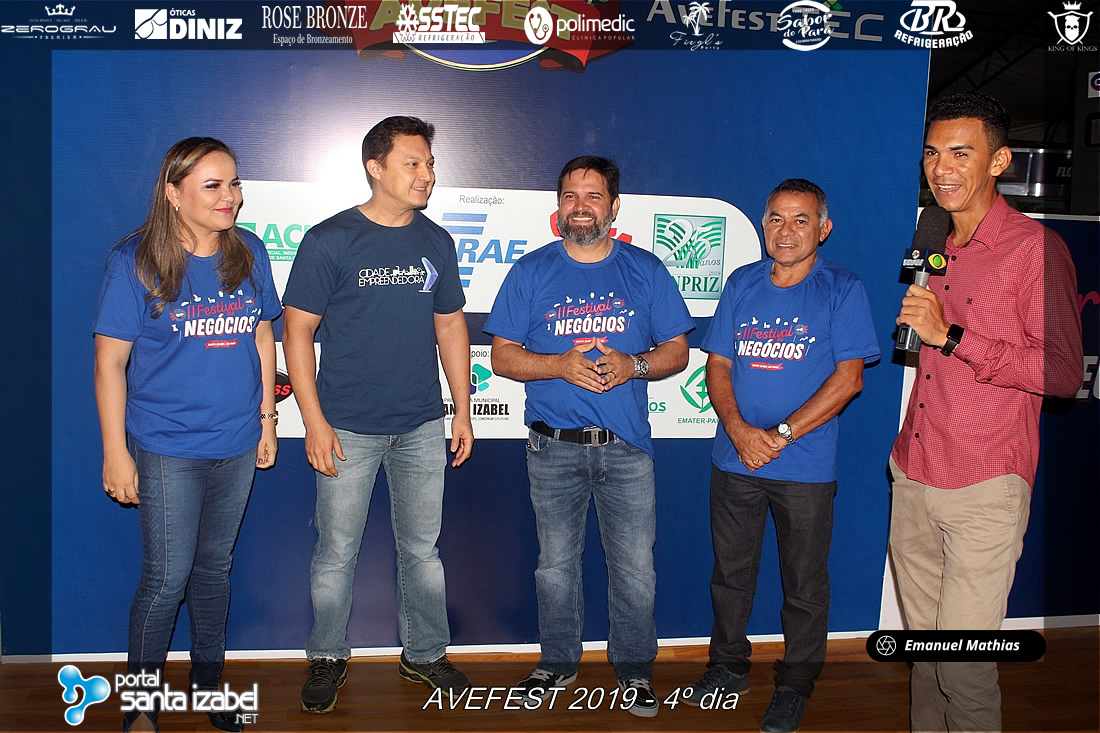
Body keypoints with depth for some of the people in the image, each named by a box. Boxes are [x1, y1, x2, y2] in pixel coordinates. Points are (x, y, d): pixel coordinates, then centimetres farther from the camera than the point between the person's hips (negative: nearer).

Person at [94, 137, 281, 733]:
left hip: (237, 445, 4)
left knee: (215, 565, 18)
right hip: (167, 449, -4)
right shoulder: (135, 262, -11)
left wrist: (266, 421, 10)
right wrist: (116, 452, -9)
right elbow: (110, 361, -9)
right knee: (167, 577, 2)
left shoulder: (249, 253, 0)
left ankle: (208, 679, 37)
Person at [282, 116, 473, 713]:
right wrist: (314, 422, -12)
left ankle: (425, 655, 30)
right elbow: (297, 333, -6)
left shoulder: (436, 243, 7)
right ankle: (327, 658, 27)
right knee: (336, 553, 7)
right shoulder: (330, 240, -6)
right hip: (348, 428, -3)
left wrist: (463, 410, 9)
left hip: (423, 426, 4)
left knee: (422, 549, 13)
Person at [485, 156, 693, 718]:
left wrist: (633, 365, -15)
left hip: (626, 446, 0)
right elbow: (503, 356, 1)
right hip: (554, 446, 0)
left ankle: (634, 668, 25)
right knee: (556, 565, 12)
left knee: (635, 568, 4)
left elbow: (677, 351, 6)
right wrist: (561, 365, -16)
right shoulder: (531, 272, 4)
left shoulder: (645, 270, 5)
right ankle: (557, 661, 31)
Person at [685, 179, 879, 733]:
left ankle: (794, 686, 28)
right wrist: (739, 429, -11)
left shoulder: (842, 290, -4)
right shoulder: (741, 284, 7)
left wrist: (781, 434, -15)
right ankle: (728, 667, 34)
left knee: (804, 584, 9)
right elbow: (718, 364, 6)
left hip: (806, 465, -3)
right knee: (730, 571, 15)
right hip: (734, 457, 4)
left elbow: (848, 378, -9)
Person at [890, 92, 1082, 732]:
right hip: (913, 475, 7)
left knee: (965, 666, -5)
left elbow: (1064, 374, -16)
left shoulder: (1036, 247, -9)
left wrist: (949, 336, -19)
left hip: (984, 487, -6)